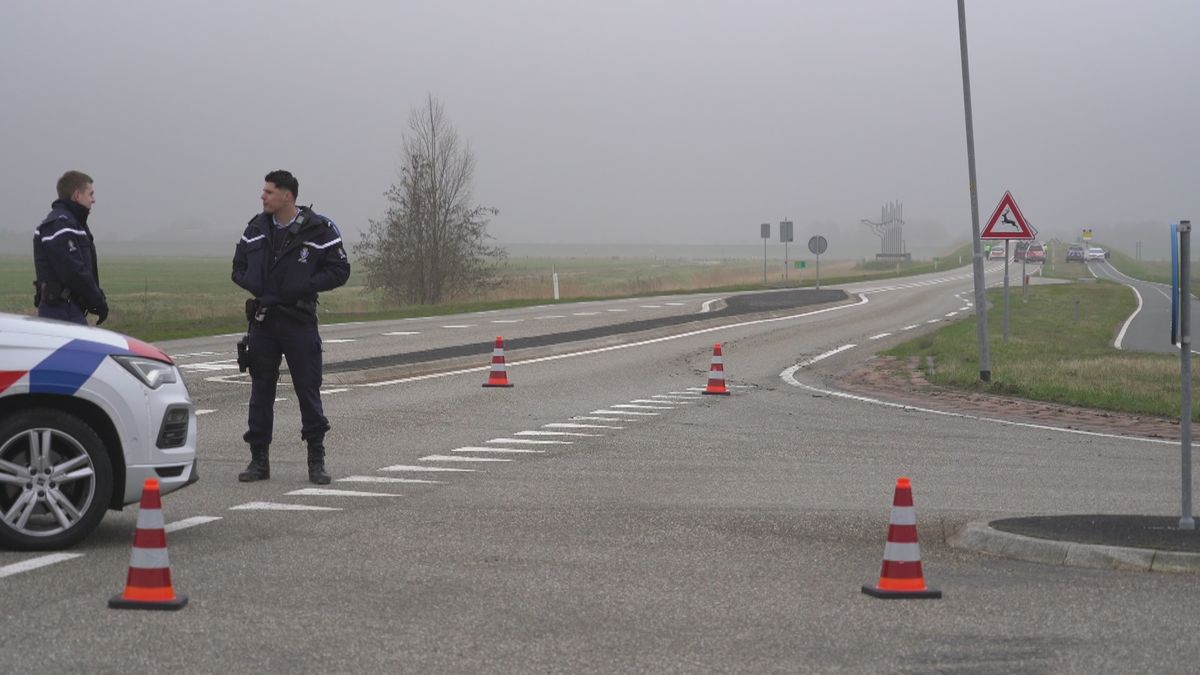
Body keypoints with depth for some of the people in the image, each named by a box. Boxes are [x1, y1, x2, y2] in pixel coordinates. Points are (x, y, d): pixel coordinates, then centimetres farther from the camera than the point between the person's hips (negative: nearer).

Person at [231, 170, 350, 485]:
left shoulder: (319, 229, -6)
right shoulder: (256, 228, 7)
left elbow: (340, 270, -5)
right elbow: (239, 267, 16)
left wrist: (303, 287, -16)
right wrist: (255, 287, -5)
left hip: (299, 320, -4)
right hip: (262, 320, 4)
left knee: (308, 389, 0)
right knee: (261, 389, 6)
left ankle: (316, 459, 10)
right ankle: (259, 459, 14)